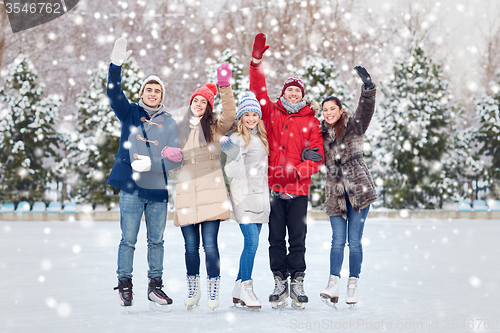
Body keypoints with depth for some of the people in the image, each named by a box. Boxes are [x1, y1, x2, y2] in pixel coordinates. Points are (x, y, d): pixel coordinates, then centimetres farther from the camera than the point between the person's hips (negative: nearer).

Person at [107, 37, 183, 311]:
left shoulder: (169, 123, 9)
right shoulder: (130, 113, 7)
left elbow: (175, 159, 2)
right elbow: (114, 94, -11)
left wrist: (150, 163, -14)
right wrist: (116, 65, -25)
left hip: (158, 189, 2)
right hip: (131, 188, -2)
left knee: (156, 240, 8)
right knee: (128, 239, 0)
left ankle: (155, 286, 18)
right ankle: (125, 284, 12)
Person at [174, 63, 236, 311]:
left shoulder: (215, 127, 9)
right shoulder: (180, 129, 19)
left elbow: (230, 114, -10)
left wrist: (225, 86, -20)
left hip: (210, 192, -3)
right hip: (185, 191, 3)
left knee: (210, 244, -6)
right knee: (191, 246, 4)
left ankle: (213, 290, 6)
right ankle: (192, 290, 18)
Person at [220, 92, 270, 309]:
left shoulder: (262, 137, 14)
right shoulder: (237, 138, -7)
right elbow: (231, 172, -18)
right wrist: (233, 154, -34)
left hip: (261, 195, 7)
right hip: (244, 195, -7)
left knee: (251, 244, 7)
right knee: (252, 243, -14)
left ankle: (238, 292, 14)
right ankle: (247, 289, -6)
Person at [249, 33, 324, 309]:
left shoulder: (310, 121, 6)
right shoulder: (271, 112, 10)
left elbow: (317, 156, 2)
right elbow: (258, 91, 2)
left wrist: (298, 172, -14)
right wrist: (256, 61, -8)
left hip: (298, 188, -1)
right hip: (273, 186, 1)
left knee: (297, 238, 1)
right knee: (276, 237, 4)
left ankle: (297, 283, 10)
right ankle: (279, 282, 12)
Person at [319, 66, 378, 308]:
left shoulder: (354, 126, 2)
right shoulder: (321, 134, 11)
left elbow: (367, 107, -14)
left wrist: (367, 85, -30)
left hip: (359, 190, -3)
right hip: (336, 192, 3)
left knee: (354, 241, 1)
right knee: (338, 240, -4)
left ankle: (353, 286, 9)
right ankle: (333, 287, -9)